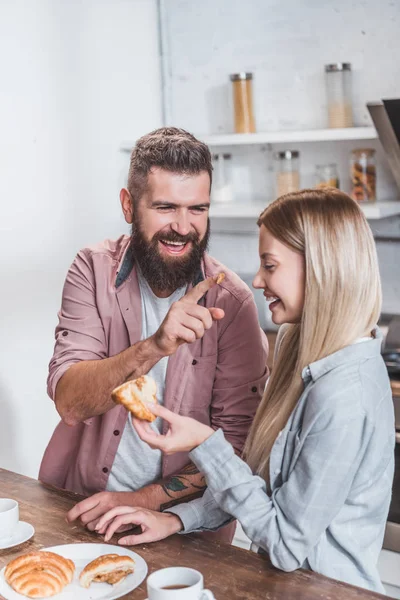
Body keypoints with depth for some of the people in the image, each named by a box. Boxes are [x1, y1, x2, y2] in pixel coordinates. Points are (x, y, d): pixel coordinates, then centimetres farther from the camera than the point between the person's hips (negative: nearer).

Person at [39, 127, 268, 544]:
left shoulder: (231, 302, -9)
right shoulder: (93, 271, -5)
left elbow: (236, 438, -7)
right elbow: (69, 403, -15)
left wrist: (147, 499, -16)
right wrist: (153, 347, -30)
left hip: (183, 522, -1)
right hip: (75, 503, 1)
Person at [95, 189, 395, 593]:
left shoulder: (344, 398, -27)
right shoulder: (302, 349, 2)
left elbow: (287, 544, -20)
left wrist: (205, 444, -22)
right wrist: (177, 519, 0)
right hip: (282, 578, 7)